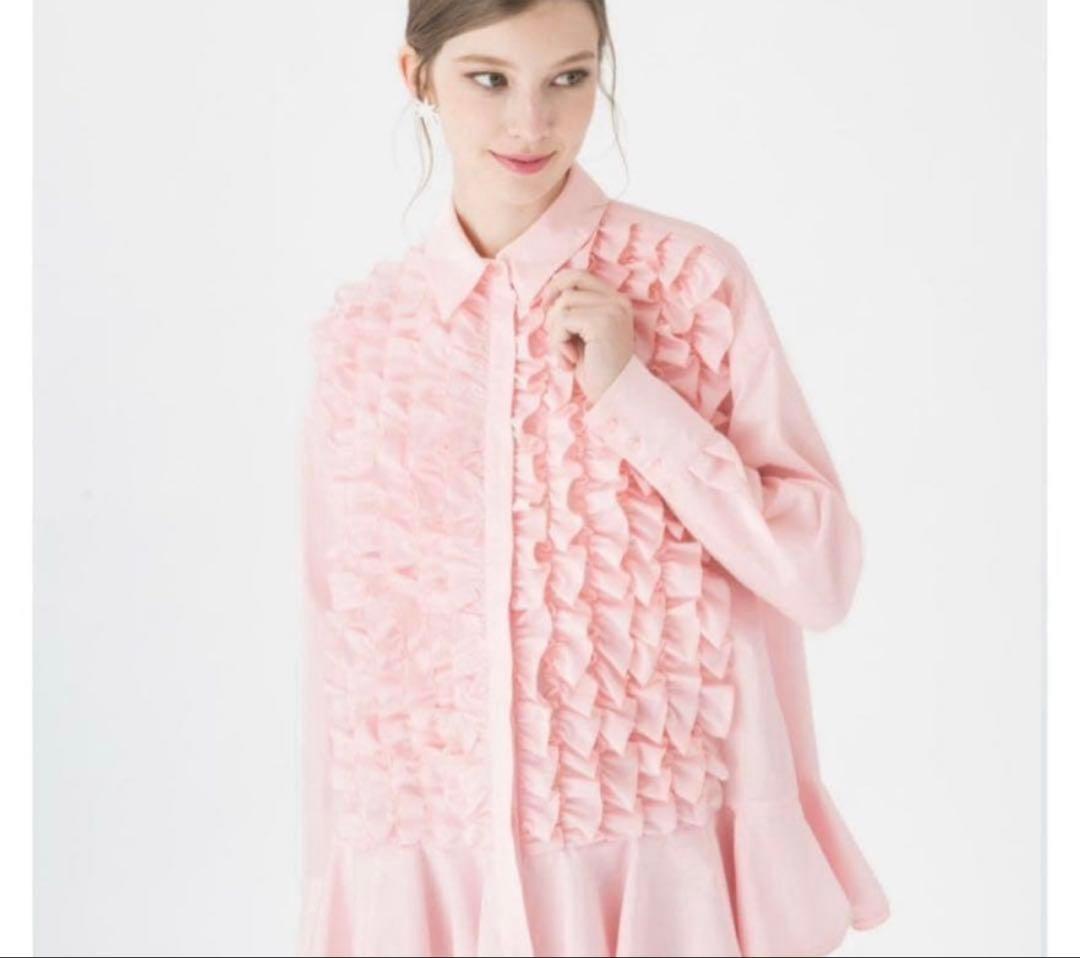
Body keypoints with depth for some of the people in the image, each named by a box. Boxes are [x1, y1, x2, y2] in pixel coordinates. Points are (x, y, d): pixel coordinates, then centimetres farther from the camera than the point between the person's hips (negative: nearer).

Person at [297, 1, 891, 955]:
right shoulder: (360, 331, 1)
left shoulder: (697, 278, -6)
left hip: (657, 848, -2)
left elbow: (822, 574, -7)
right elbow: (345, 631, 5)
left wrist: (633, 393, -15)